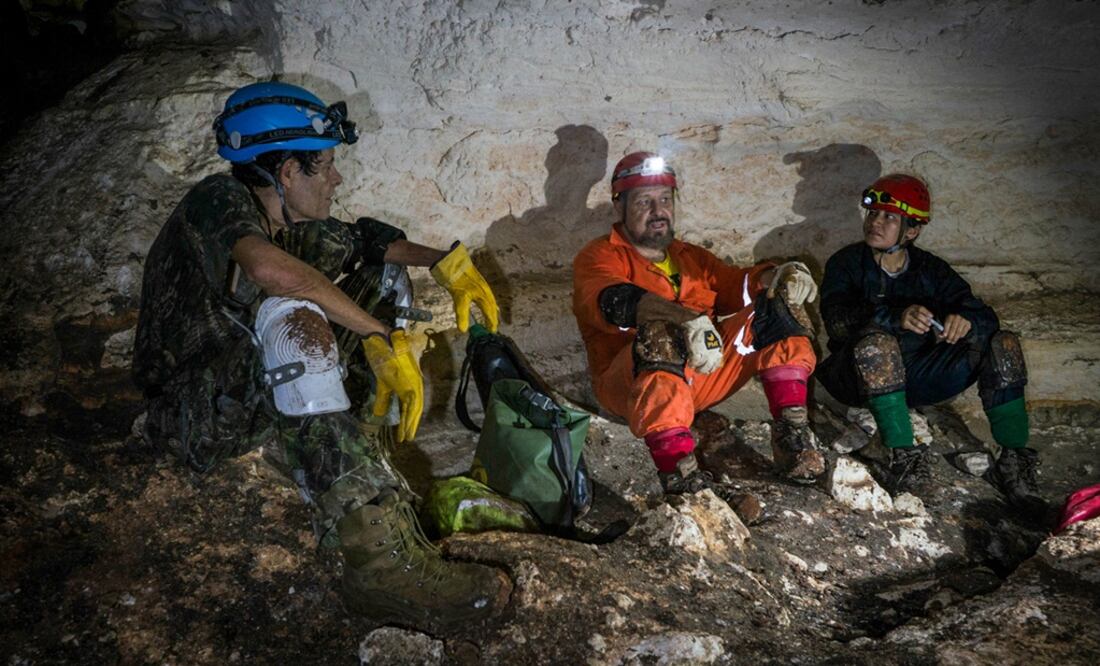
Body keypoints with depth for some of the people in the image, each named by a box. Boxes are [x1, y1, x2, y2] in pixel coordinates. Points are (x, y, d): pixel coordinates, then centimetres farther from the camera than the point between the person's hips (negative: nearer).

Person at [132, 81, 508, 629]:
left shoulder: (296, 227, 6)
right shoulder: (219, 200, -16)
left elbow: (367, 241, 21)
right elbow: (270, 269, -37)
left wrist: (446, 261, 3)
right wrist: (382, 338, -32)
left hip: (262, 391, 8)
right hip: (194, 411, -8)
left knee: (378, 268, 9)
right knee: (292, 315, -39)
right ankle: (379, 559, -47)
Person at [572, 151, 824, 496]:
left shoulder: (692, 257, 25)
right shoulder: (599, 257, 3)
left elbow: (735, 283, 9)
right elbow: (615, 301, -19)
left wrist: (778, 276, -14)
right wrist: (685, 318, -37)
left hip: (705, 373, 6)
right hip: (629, 384, -6)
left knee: (779, 306, -3)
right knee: (660, 337, -37)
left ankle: (791, 433, -11)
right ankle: (678, 471, -41)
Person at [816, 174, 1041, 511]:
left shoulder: (931, 269, 9)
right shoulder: (847, 263, 0)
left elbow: (985, 316, -2)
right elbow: (837, 321, -20)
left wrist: (965, 321, -28)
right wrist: (897, 316, -38)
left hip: (917, 379, 4)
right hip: (862, 379, -3)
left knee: (1003, 344, -13)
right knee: (876, 341, -36)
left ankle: (1013, 460, -15)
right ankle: (904, 456, -36)